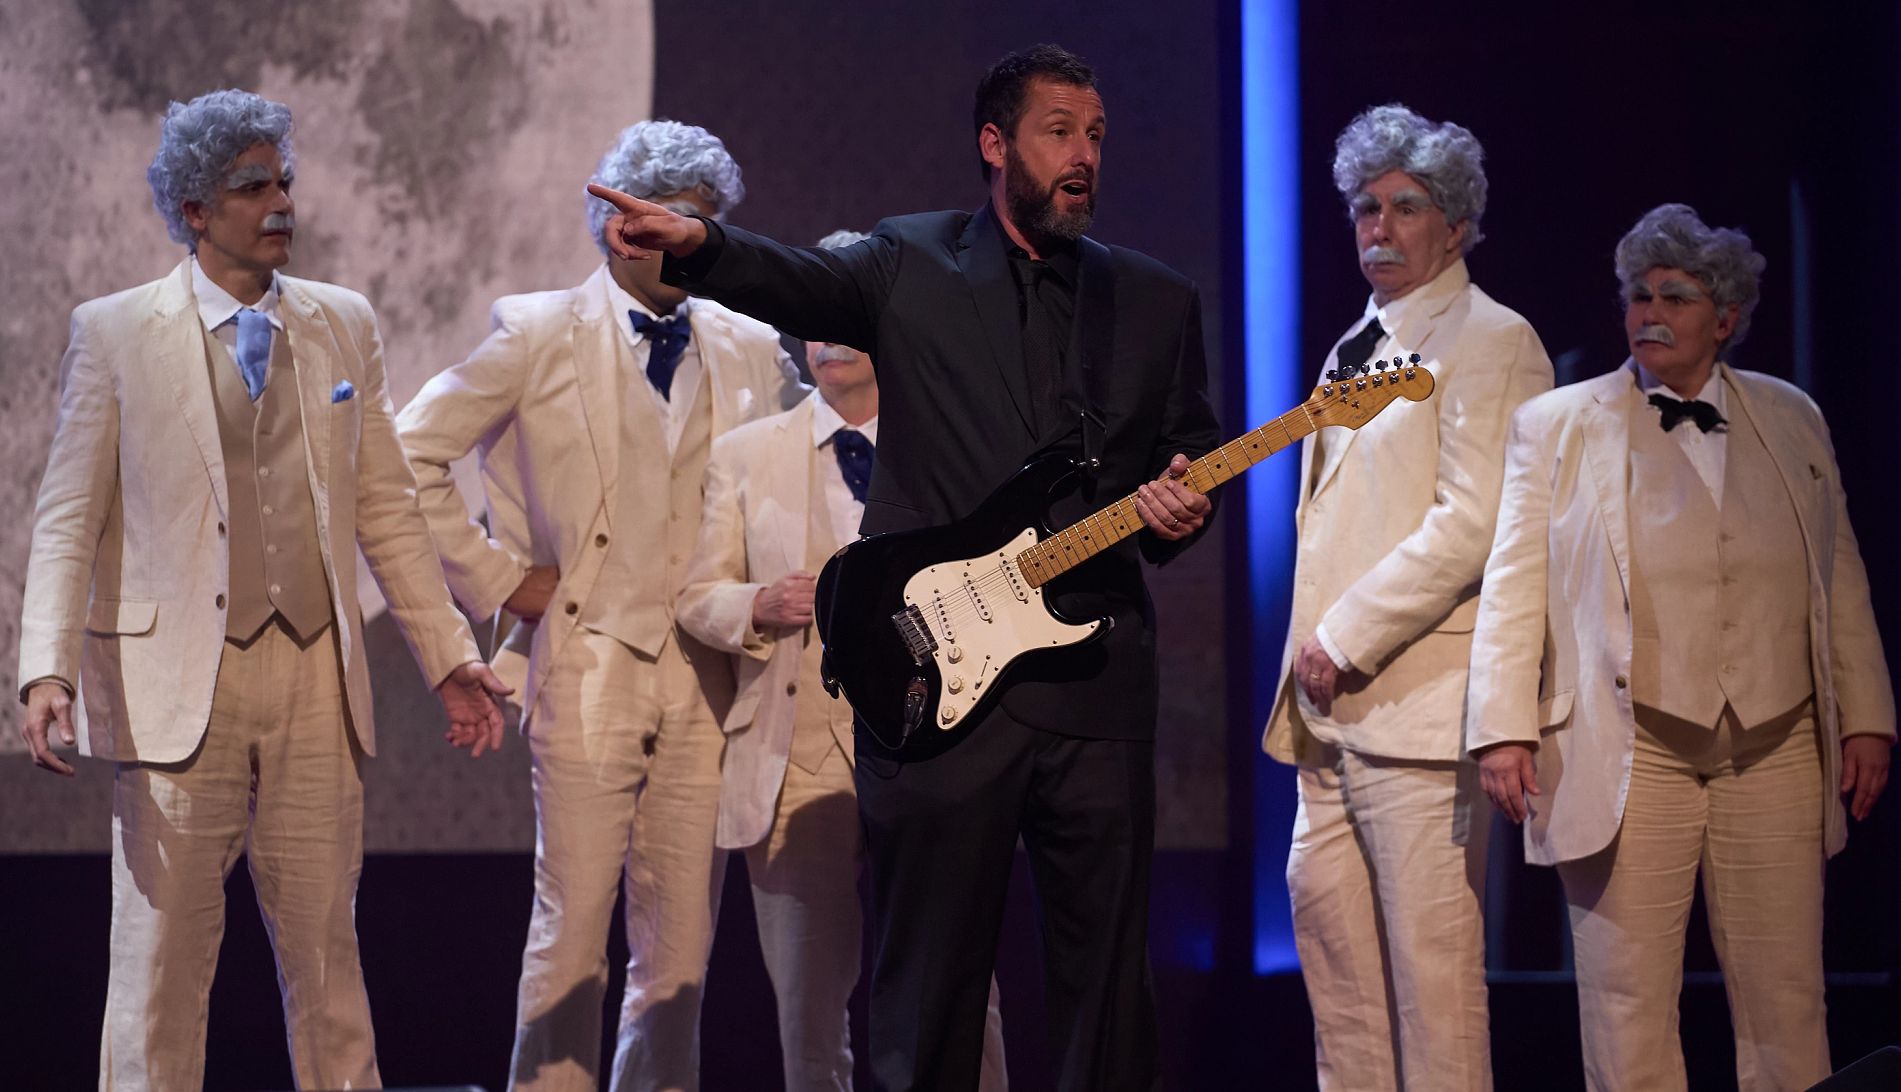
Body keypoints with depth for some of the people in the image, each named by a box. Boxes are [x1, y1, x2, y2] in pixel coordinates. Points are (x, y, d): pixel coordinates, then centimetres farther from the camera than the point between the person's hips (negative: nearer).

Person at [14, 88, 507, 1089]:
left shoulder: (343, 324, 11)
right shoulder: (114, 332, 1)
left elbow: (386, 508, 14)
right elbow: (67, 519, -1)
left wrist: (449, 657, 9)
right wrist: (46, 670, -13)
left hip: (315, 679, 3)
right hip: (175, 684, -3)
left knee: (325, 949, 6)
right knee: (161, 958, 0)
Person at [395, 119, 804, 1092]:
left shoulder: (750, 350, 13)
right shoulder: (539, 334, 2)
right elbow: (409, 456, 2)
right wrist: (496, 579, -1)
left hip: (707, 680, 4)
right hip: (588, 671, -3)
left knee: (681, 949, 2)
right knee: (574, 934, -7)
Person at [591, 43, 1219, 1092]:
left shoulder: (1156, 300, 15)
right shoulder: (912, 265, 4)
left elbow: (1193, 454, 19)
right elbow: (797, 281, -14)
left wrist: (1181, 512, -4)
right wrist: (695, 245, -35)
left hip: (1098, 683, 3)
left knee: (1107, 977, 5)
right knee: (930, 978, 0)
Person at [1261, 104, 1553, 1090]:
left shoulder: (1491, 342, -6)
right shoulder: (1358, 348, 21)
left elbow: (1475, 520, -17)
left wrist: (1348, 639, -16)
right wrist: (1311, 646, 14)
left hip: (1420, 700, -9)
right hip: (1334, 702, 9)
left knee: (1428, 946, -10)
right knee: (1325, 909, 8)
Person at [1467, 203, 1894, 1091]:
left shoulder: (1791, 419, 13)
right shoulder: (1558, 425, 5)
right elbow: (1514, 585, 2)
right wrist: (1505, 729, -7)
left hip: (1776, 752, 2)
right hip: (1630, 758, -2)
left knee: (1786, 1001, 2)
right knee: (1627, 1004, -3)